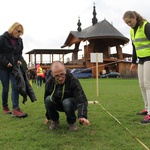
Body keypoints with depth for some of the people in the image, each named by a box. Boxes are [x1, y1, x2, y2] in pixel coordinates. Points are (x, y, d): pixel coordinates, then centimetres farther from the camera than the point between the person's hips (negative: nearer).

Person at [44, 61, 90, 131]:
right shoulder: (49, 83, -16)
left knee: (67, 102, -37)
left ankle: (71, 122, -8)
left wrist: (82, 116, -50)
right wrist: (48, 116, 8)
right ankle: (54, 120, -1)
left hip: (70, 103, -3)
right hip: (57, 104, 3)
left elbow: (81, 99, -35)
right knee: (48, 99, -27)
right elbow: (46, 99, 1)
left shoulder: (73, 80, -28)